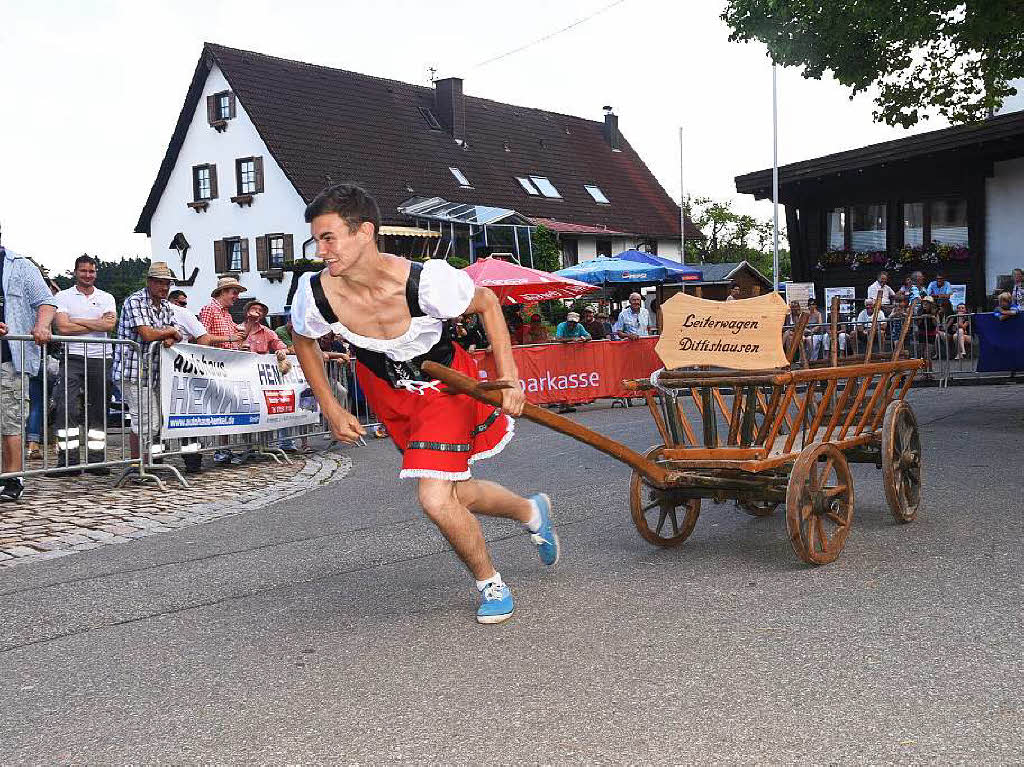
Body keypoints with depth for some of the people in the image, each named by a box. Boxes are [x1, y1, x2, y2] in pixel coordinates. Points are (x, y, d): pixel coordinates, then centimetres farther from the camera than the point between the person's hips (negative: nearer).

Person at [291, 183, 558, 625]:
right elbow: (303, 341, -1)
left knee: (435, 500, -17)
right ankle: (531, 511, 46)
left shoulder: (427, 281, -35)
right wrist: (331, 411, -1)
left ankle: (490, 584, 13)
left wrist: (508, 376, -17)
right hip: (386, 387, 4)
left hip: (444, 383, -4)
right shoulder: (315, 294, -26)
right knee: (455, 493, 15)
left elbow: (487, 303, -14)